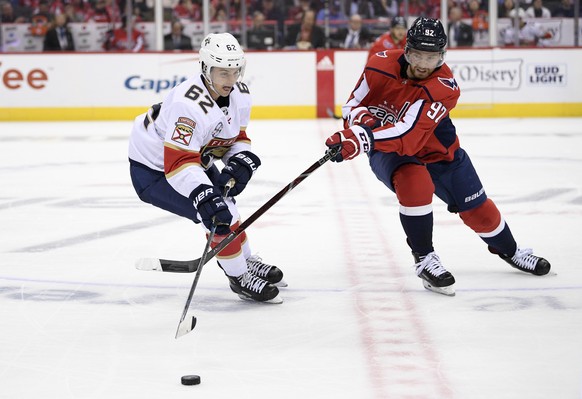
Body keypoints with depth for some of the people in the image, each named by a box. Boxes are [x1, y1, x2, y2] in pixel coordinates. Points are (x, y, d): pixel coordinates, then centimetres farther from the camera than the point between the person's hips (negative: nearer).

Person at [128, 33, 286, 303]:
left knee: (225, 204, 21)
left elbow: (237, 137, 4)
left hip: (195, 159, 9)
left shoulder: (239, 95, -9)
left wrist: (240, 164, -16)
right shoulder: (190, 105, -37)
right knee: (219, 214, -18)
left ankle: (247, 261, 45)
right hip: (153, 170, -9)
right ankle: (239, 277, -1)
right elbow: (178, 163, -42)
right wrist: (204, 196, -52)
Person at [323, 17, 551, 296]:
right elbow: (355, 105, -9)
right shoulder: (382, 65, -21)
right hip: (386, 151, -1)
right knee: (414, 182, -34)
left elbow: (409, 133, -41)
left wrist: (363, 138, -54)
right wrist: (362, 123, -34)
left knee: (477, 207, 8)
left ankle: (509, 250, 40)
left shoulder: (445, 87, -30)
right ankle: (424, 259, -18)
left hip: (435, 150, 1)